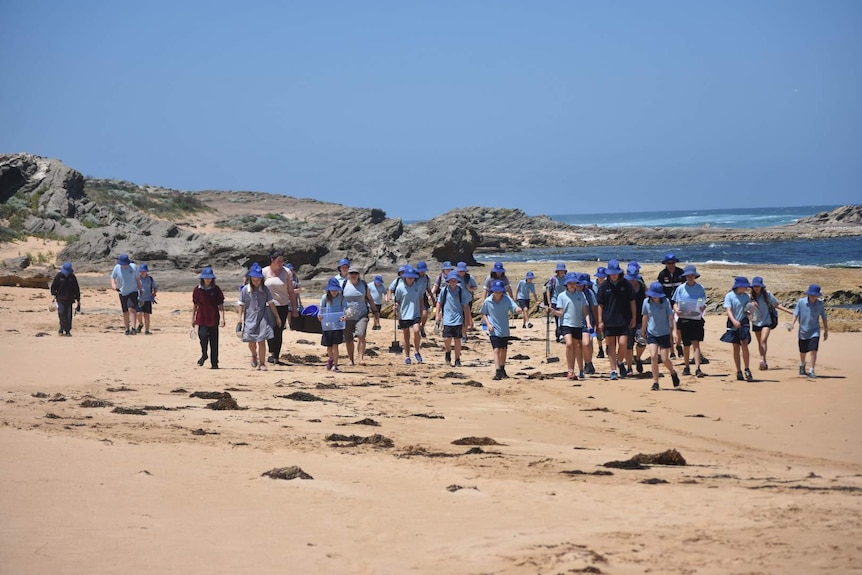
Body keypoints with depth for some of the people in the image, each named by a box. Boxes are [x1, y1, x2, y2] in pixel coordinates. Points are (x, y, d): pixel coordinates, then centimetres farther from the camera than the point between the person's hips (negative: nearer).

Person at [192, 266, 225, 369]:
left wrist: (222, 317, -9)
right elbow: (195, 304, 11)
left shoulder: (216, 289, 0)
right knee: (203, 335, -18)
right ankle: (204, 355, 10)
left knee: (214, 342, 3)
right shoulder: (198, 289, 3)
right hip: (202, 319, 0)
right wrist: (193, 318, 13)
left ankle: (214, 362, 13)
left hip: (214, 319, 0)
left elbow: (220, 305, 0)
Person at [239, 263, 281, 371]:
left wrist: (277, 317, 7)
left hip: (262, 318, 0)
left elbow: (271, 304, 5)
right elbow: (241, 305, 4)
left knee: (261, 341, -4)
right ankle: (254, 355, 35)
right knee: (251, 341, 2)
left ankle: (262, 363, 7)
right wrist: (241, 318, -3)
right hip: (250, 318, 0)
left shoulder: (265, 289, 1)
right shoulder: (245, 289, -1)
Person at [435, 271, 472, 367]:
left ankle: (457, 360, 11)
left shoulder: (461, 291, 0)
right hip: (447, 319, 0)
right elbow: (439, 303, 11)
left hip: (458, 319, 0)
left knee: (457, 340, 1)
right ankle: (448, 352, 24)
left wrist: (467, 319, 4)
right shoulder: (444, 290, 1)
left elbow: (465, 306, 5)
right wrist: (437, 315, 5)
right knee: (447, 339, -8)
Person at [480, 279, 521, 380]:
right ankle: (497, 371, -24)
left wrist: (517, 310, -45)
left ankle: (502, 369, 36)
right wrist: (488, 324, -8)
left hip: (505, 330, 3)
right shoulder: (488, 301, -8)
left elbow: (515, 308, -20)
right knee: (496, 349, -16)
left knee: (504, 350, 17)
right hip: (494, 330, -3)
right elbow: (483, 313, 5)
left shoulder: (507, 299, -8)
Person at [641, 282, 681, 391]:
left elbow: (670, 316, -4)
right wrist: (643, 331, 21)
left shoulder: (666, 302, -9)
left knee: (665, 359, -2)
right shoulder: (646, 302, -2)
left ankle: (673, 373, 31)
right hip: (651, 334, 2)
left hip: (664, 334, -2)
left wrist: (672, 329, -10)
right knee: (653, 356, -12)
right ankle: (655, 383, -3)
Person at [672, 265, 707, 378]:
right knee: (686, 344, 9)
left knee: (696, 343, -11)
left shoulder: (700, 288, 4)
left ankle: (697, 368, -17)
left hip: (697, 319, -1)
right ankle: (686, 367, 23)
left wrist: (703, 308, -14)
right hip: (684, 319, 1)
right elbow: (675, 303, 7)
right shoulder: (681, 288, 5)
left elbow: (703, 304, 9)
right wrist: (676, 310, -14)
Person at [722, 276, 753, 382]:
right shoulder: (729, 296, -4)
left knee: (744, 344, -14)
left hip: (744, 323, 1)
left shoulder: (746, 296, 6)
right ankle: (739, 372, 14)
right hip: (733, 325, -1)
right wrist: (734, 321, -29)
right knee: (736, 347, 5)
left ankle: (747, 370, -9)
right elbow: (728, 310, -13)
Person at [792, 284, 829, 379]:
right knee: (803, 351, 17)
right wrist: (792, 324, -25)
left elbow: (824, 317, 6)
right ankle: (802, 366, 45)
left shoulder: (820, 304, -4)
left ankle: (811, 371, -9)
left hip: (814, 331, -1)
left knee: (813, 351, -15)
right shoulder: (801, 302, -8)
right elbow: (796, 314, -8)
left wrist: (826, 330, 11)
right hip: (803, 331, 1)